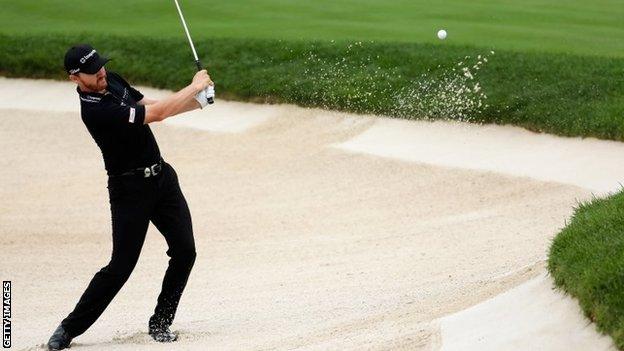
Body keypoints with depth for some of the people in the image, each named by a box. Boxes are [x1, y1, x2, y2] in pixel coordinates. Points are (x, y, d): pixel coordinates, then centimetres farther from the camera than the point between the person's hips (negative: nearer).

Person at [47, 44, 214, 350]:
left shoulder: (112, 80, 4)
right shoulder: (94, 110, -25)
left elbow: (151, 105, 12)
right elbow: (155, 114, -25)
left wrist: (196, 101, -4)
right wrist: (195, 85, -15)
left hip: (161, 175, 8)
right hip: (130, 189, -8)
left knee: (184, 251, -2)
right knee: (121, 265, -7)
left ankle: (160, 323, 10)